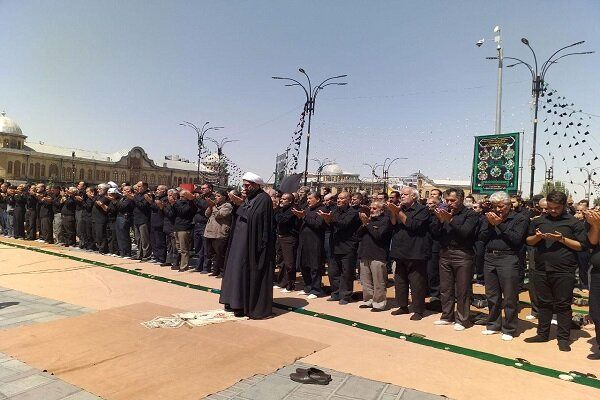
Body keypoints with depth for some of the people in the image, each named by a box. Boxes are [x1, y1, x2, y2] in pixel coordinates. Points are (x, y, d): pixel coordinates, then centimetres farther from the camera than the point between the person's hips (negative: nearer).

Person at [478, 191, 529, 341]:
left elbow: (516, 239, -12)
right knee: (492, 296, 13)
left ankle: (509, 329, 13)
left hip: (508, 259, -5)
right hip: (489, 258, 5)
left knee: (509, 298, 0)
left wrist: (500, 224, -12)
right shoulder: (489, 218, 13)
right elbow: (481, 239, 7)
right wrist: (490, 225, -7)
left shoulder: (520, 219, 0)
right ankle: (493, 324, 27)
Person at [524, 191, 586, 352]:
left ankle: (563, 338, 14)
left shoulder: (574, 223, 1)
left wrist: (562, 239, -15)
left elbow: (582, 246, -2)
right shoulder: (538, 221, 12)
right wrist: (537, 237, -6)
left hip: (564, 272, -4)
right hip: (541, 270, 4)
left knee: (563, 305, 3)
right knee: (544, 303, 13)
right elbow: (528, 241, 15)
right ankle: (542, 334, 24)